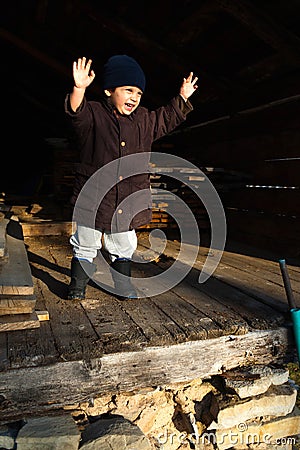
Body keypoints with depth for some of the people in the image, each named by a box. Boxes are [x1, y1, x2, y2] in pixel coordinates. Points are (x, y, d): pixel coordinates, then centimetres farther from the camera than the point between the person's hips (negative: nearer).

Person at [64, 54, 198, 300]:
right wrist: (79, 90, -44)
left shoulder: (144, 119, 9)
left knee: (124, 248, 16)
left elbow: (166, 119, 25)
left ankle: (124, 287, 32)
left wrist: (182, 98, 22)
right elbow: (77, 113, -27)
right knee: (86, 246, 9)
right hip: (93, 197, -3)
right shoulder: (93, 113, -6)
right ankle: (78, 285, 27)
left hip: (129, 203, 4)